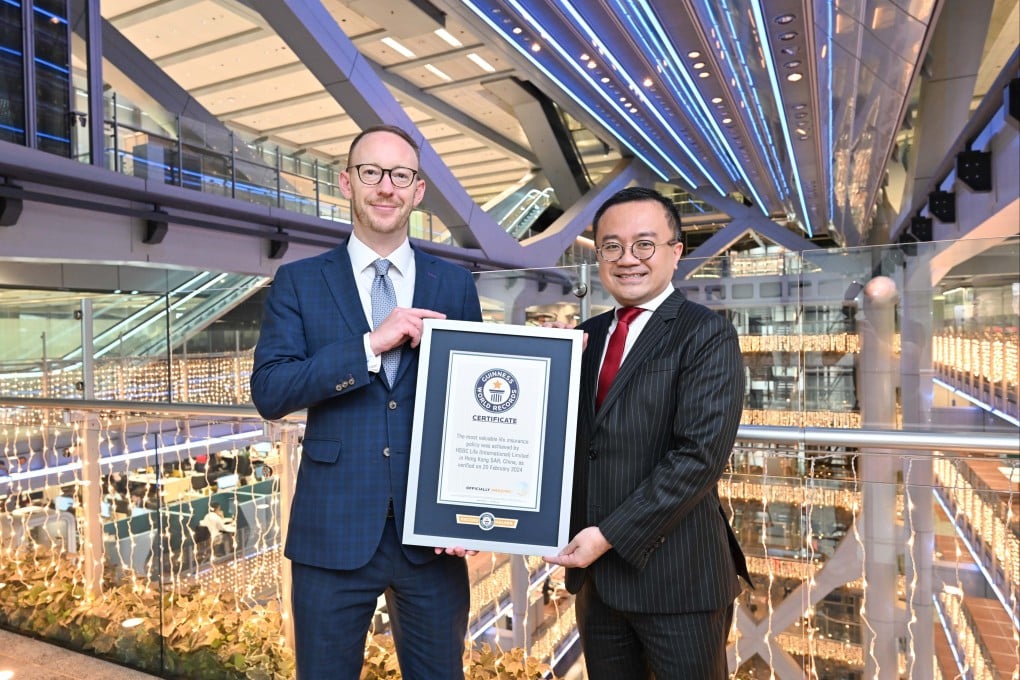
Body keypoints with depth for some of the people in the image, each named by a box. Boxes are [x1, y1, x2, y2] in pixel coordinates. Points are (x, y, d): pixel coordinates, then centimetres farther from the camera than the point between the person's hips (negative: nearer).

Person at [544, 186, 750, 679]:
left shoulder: (707, 335, -10)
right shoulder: (586, 337, 8)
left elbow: (700, 455, -18)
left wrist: (612, 534, -18)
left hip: (676, 577, -5)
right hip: (595, 571, 5)